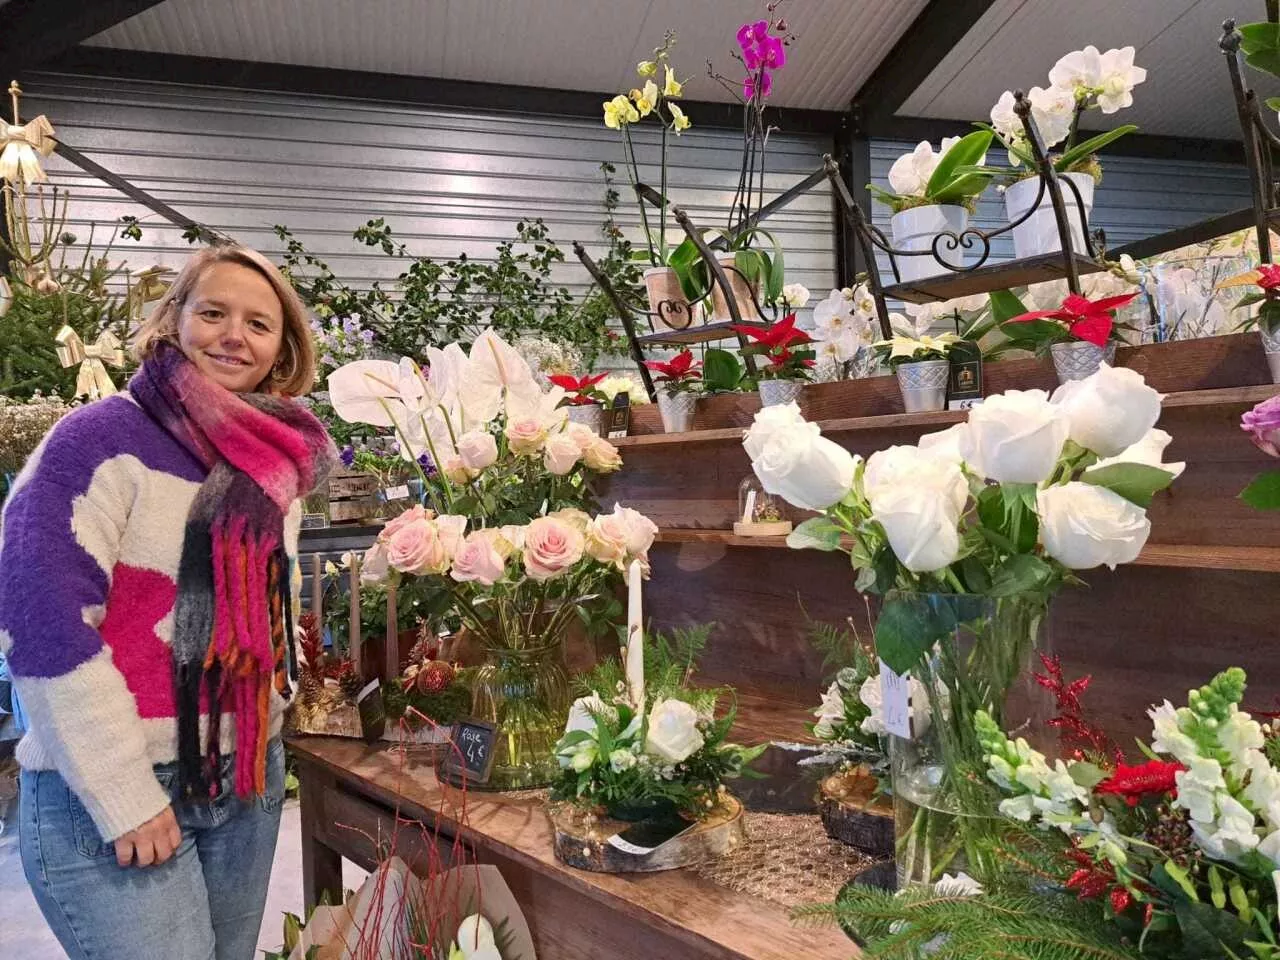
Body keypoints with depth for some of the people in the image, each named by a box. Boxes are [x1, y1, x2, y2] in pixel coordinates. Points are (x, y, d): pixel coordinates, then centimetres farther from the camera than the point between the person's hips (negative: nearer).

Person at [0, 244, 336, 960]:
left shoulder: (278, 460, 6)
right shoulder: (103, 438, -14)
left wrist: (271, 699, 9)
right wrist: (125, 797, -18)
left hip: (249, 779, 7)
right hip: (109, 796, -6)